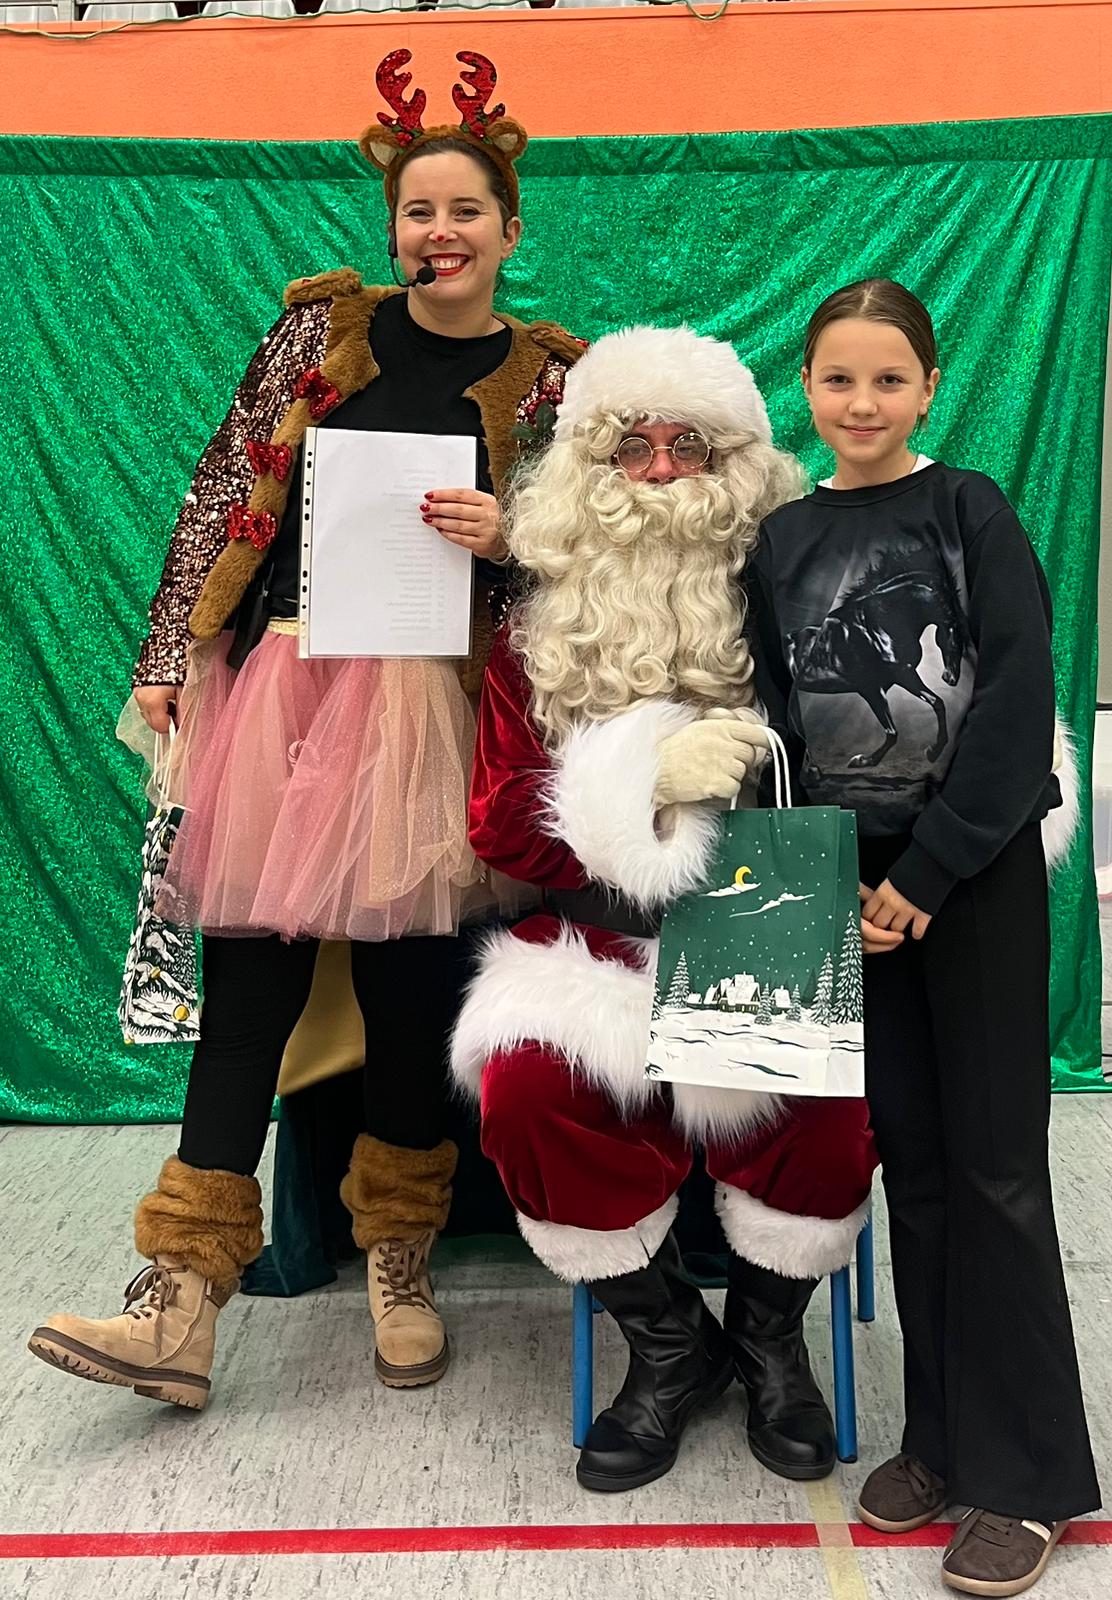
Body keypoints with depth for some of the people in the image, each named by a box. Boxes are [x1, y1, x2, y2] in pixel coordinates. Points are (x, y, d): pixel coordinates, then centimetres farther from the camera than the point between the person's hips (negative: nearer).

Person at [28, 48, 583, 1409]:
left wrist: (507, 539, -11)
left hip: (429, 710, 0)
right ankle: (184, 1304, 7)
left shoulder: (548, 376, 7)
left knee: (409, 982, 4)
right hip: (279, 683, 1)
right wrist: (166, 664, 1)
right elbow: (221, 498, 6)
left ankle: (399, 1262, 25)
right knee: (246, 981, 0)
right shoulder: (322, 325, 8)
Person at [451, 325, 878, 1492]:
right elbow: (500, 825, -1)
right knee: (526, 1092, -25)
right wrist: (647, 777, -17)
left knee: (832, 1101, -27)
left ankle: (767, 1331, 8)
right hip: (599, 946, 1)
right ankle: (668, 1342, 3)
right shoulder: (537, 635, 5)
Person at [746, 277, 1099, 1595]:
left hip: (975, 870, -4)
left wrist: (929, 872, -15)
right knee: (909, 1153, 10)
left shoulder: (969, 509, -2)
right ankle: (941, 1437, 24)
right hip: (856, 877, 4)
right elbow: (779, 715, 10)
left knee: (993, 1161, 0)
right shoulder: (782, 540, 10)